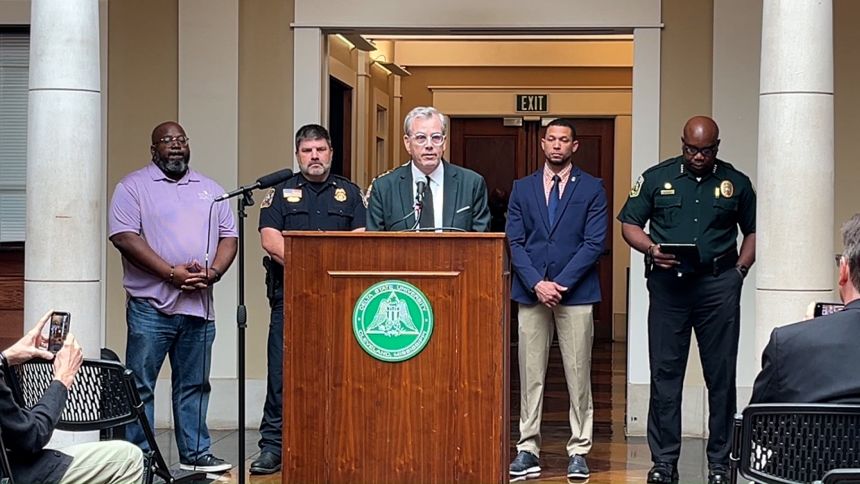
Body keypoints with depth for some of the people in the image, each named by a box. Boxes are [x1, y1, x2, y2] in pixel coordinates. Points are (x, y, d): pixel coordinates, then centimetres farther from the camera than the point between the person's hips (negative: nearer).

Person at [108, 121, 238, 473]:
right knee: (140, 385, -2)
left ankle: (195, 453, 18)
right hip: (151, 305, -5)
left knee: (194, 385, 10)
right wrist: (171, 273, -16)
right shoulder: (133, 187, 0)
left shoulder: (210, 190, 17)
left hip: (199, 306, 5)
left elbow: (229, 236, 14)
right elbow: (125, 237, -11)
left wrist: (213, 271, -6)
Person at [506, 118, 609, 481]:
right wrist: (537, 283, -9)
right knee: (530, 375, 3)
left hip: (576, 292, -2)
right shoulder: (522, 188, 11)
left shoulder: (592, 189, 5)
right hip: (531, 291, 2)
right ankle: (528, 450, 7)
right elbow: (514, 241, 5)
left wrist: (560, 284, -11)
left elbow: (595, 243, -3)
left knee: (578, 375, 1)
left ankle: (579, 452, 6)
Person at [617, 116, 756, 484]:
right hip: (668, 284, 0)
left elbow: (753, 231, 16)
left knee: (721, 375, 3)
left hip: (718, 286, 0)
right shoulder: (656, 178, 7)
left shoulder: (736, 183, 9)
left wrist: (740, 269, 2)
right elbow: (629, 224, 8)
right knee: (665, 373, 1)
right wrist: (652, 250, -10)